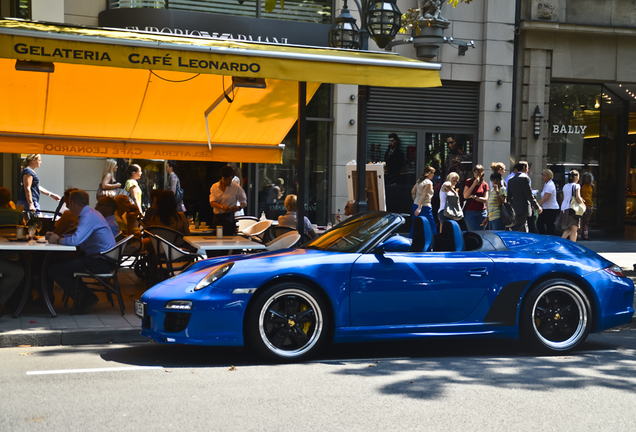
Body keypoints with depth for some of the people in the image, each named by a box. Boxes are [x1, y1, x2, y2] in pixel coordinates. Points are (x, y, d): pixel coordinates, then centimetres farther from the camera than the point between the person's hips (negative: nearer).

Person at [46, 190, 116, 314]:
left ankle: (85, 298, -4)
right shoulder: (90, 213, 16)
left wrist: (58, 240, -9)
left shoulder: (88, 216, -17)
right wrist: (58, 236, 14)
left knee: (54, 270, -10)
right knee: (64, 262, 26)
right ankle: (85, 295, 20)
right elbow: (77, 236, 25)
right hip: (102, 259, 11)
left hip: (100, 262, -11)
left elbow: (75, 240, -27)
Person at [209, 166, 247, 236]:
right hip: (217, 218, 3)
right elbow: (212, 202, -3)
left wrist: (239, 207, -14)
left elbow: (244, 202, 10)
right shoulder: (214, 187, 7)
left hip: (229, 218, -3)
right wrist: (222, 207, -23)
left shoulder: (237, 188, 1)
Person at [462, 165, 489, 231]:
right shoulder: (469, 182, 3)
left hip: (482, 212, 2)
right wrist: (474, 184, -11)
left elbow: (485, 199, 0)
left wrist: (473, 197, -9)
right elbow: (465, 196, -9)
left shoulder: (485, 185, 7)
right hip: (470, 212, -2)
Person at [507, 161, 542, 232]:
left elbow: (509, 196, 15)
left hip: (514, 210, 8)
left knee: (525, 232, 14)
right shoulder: (524, 178, -11)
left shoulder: (511, 180, 12)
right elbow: (529, 195, -11)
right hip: (523, 210, -8)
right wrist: (537, 207, -2)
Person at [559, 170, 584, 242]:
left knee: (569, 228, 16)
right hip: (573, 208, -6)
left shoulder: (565, 186, 15)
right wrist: (582, 203, 1)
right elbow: (578, 197, -15)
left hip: (564, 209, 6)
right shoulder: (576, 186, -5)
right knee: (574, 229, -3)